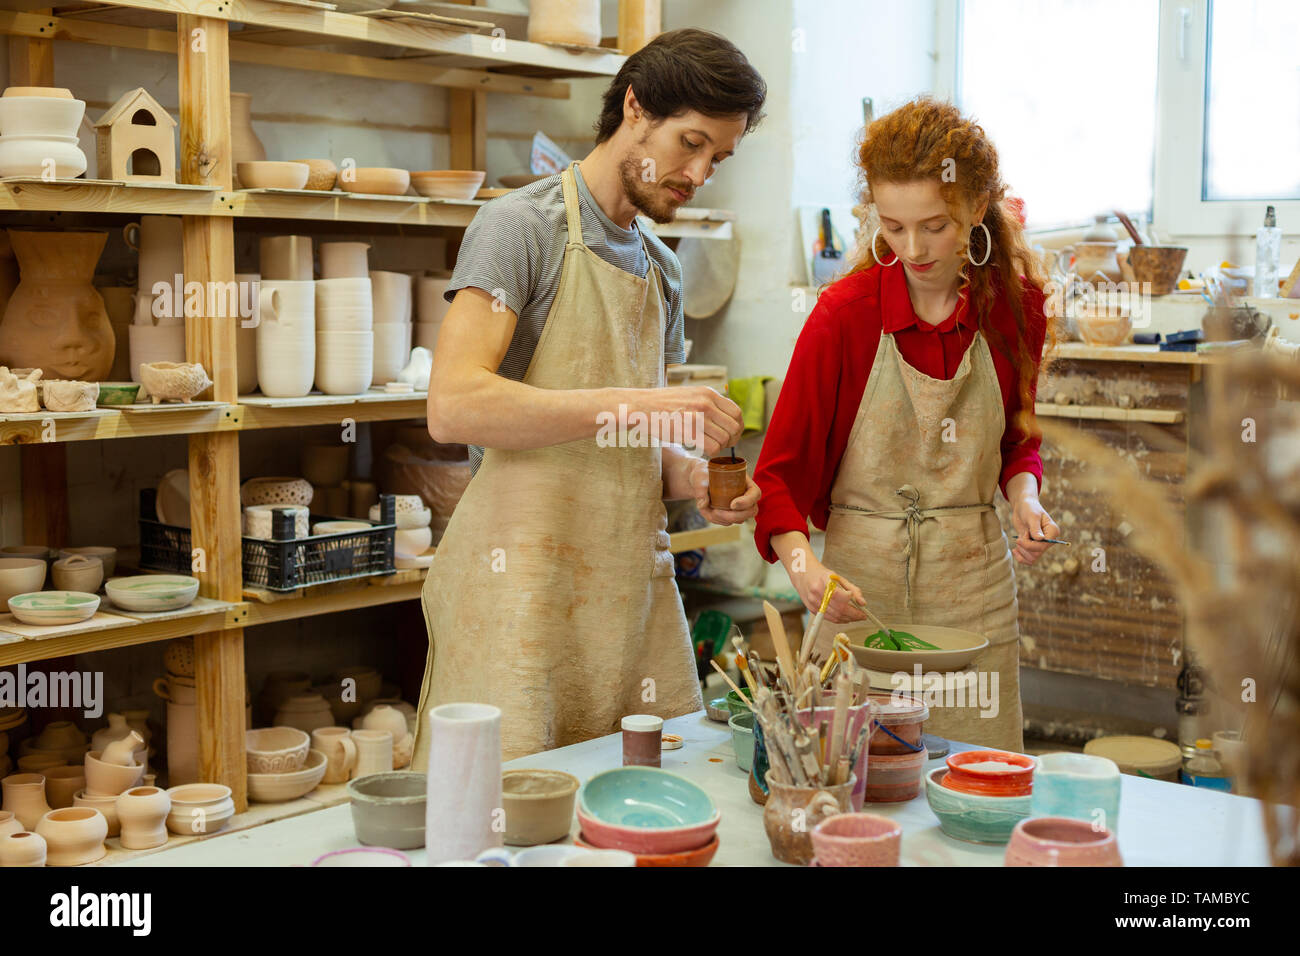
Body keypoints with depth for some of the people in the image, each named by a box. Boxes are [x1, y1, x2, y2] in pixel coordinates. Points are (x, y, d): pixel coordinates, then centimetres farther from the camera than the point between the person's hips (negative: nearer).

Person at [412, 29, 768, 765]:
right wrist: (636, 405, -22)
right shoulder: (522, 224, -6)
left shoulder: (662, 269, 18)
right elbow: (453, 406, -19)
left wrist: (693, 481, 1)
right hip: (522, 586, -7)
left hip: (631, 584, 7)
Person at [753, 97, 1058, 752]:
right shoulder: (844, 313, -10)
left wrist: (1024, 497, -4)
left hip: (976, 582, 3)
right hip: (861, 581, -2)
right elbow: (780, 469, -9)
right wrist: (802, 563, -26)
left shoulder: (1014, 305, 0)